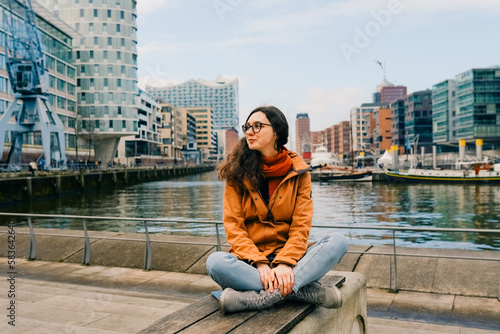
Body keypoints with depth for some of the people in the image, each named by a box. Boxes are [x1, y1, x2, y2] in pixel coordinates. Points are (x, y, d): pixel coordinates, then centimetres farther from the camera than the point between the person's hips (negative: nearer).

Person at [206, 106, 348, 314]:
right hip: (250, 258, -1)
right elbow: (233, 225, -5)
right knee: (215, 262, -32)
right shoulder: (238, 172, 2)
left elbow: (301, 225, -3)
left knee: (338, 242, -23)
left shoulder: (298, 172, 4)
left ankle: (258, 299, -30)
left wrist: (285, 263, -21)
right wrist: (260, 264, -20)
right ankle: (305, 291, -28)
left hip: (289, 258, 1)